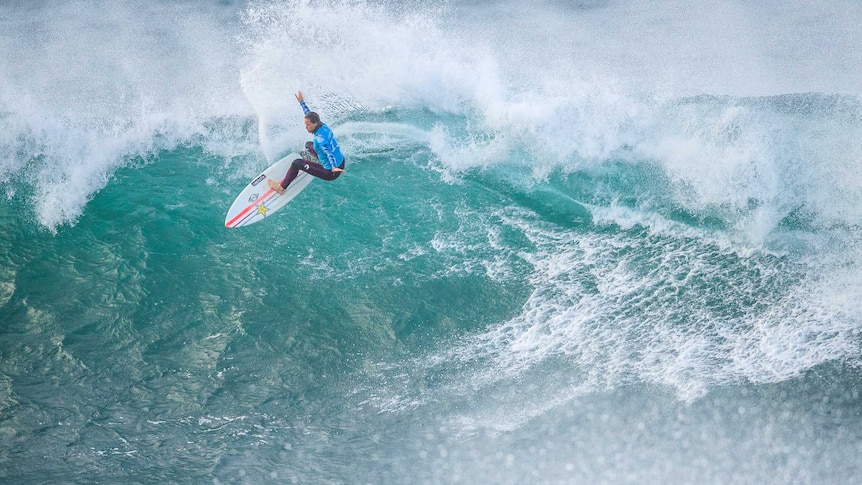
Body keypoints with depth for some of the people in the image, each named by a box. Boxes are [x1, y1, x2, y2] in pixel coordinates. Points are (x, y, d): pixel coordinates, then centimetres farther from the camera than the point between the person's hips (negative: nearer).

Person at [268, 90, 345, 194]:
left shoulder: (320, 138, -27)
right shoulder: (323, 126, -2)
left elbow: (328, 152, -41)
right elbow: (309, 114, 16)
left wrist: (334, 167, -55)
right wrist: (302, 102, 25)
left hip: (330, 173, -9)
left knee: (297, 163, -9)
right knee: (309, 145, 25)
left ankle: (281, 187, 5)